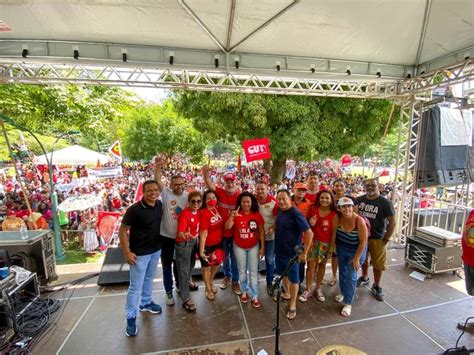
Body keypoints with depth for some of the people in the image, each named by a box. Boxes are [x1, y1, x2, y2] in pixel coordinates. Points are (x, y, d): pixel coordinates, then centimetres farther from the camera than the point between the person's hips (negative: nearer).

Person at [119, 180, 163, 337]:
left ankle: (146, 303, 45)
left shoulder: (159, 205, -5)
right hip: (139, 253, -6)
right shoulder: (134, 209, -23)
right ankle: (131, 318, 23)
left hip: (156, 250, 6)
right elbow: (122, 231, -16)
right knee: (135, 286, 6)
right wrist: (127, 252, -17)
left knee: (149, 279, 24)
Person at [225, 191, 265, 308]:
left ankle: (254, 296, 23)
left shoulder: (257, 215, -11)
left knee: (253, 271, 9)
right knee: (242, 271, 17)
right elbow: (227, 227, -25)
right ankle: (244, 292, 37)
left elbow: (261, 231, -4)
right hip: (239, 247, 0)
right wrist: (232, 216, -41)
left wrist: (263, 247, -5)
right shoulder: (236, 214, -13)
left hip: (254, 246, 0)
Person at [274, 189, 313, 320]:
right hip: (279, 250, 7)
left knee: (293, 278, 10)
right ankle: (287, 293, 47)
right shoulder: (280, 210, -1)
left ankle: (292, 305, 27)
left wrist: (304, 253, -20)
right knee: (283, 273, 24)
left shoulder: (296, 214, -23)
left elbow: (309, 233, -23)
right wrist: (274, 228, 2)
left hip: (292, 252, -7)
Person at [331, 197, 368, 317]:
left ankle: (348, 303, 18)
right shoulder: (338, 218, -20)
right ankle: (343, 293, 44)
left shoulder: (359, 221, -30)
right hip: (341, 249, 4)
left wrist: (356, 258, -16)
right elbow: (334, 234, -5)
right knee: (342, 272, 20)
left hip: (356, 250, -4)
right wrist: (331, 249, 3)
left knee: (351, 276, 1)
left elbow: (363, 241, -21)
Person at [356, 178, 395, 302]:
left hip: (377, 238, -3)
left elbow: (392, 222, -10)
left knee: (378, 263, 9)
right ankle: (364, 278, 43)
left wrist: (386, 239, -11)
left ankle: (376, 287, 28)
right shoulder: (359, 200, -3)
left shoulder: (385, 203, -13)